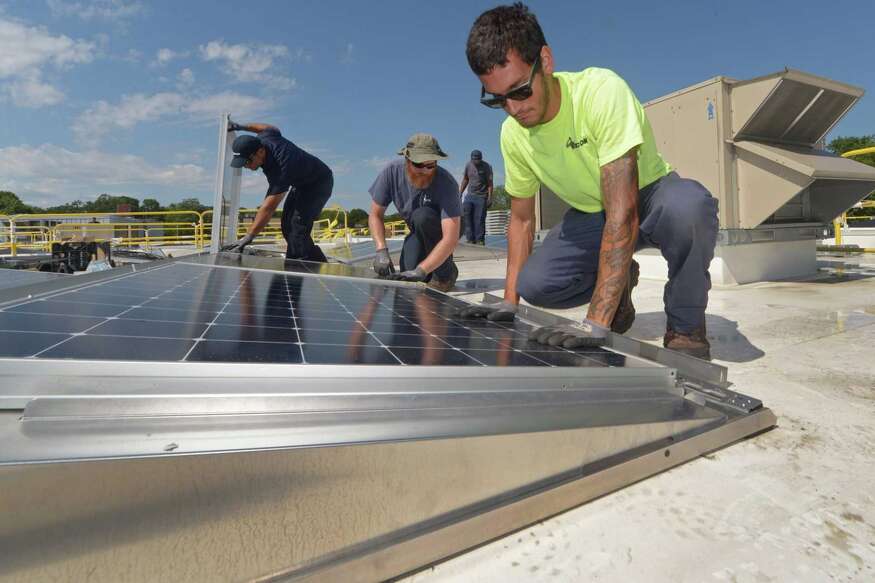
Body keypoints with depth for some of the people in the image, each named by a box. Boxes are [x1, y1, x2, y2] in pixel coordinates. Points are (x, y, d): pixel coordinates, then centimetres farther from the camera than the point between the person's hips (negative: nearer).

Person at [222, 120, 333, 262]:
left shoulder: (279, 168, -40)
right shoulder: (264, 138, -16)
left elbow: (269, 208, -42)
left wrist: (247, 238, -45)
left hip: (319, 182, -10)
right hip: (301, 183, 10)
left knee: (297, 228, -25)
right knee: (287, 225, 4)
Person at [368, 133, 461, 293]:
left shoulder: (446, 183, -34)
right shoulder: (392, 171, -23)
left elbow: (451, 238, -41)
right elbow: (375, 215, -16)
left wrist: (420, 271, -49)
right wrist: (381, 250, -32)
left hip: (443, 231, -3)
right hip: (418, 233, 3)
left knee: (421, 216, -35)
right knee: (408, 274, -19)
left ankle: (446, 273, -16)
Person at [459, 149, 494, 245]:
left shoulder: (486, 167, -5)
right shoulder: (468, 165, 7)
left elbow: (490, 183, -6)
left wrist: (489, 198, -12)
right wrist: (460, 193, 14)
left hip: (481, 197, -4)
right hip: (470, 195, 4)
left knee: (479, 219, -5)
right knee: (467, 217, -4)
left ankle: (480, 240, 3)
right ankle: (471, 239, 3)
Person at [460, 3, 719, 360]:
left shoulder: (602, 91, -31)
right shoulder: (512, 134, -12)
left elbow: (624, 212, -38)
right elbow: (521, 218, 0)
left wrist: (596, 323, -42)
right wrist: (509, 302, -5)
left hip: (650, 198, -4)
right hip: (591, 215, 4)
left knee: (690, 205, -40)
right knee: (534, 285, -21)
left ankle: (684, 327, -12)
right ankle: (619, 281, 11)